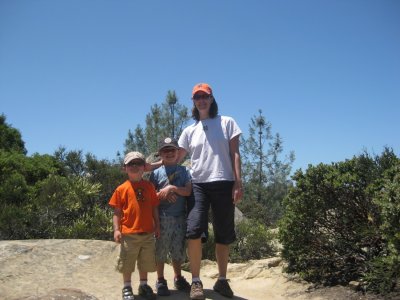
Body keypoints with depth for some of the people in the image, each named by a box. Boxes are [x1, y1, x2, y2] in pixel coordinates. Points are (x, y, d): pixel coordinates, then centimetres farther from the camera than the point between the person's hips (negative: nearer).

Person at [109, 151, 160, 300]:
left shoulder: (149, 186, 5)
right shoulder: (122, 189, -2)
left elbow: (154, 207, 9)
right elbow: (117, 211, -1)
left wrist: (157, 225, 6)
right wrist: (116, 229, -9)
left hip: (148, 232, 3)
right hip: (128, 233, -2)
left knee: (145, 261, 14)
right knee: (127, 263, 7)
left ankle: (144, 285, 30)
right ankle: (127, 288, 23)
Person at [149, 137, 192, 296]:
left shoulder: (183, 170, 7)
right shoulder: (156, 172, 2)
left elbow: (188, 191, -4)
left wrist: (172, 188, -15)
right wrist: (163, 194, -15)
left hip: (180, 217, 2)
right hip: (162, 217, -2)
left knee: (178, 249, 11)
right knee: (161, 250, 3)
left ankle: (178, 278, 28)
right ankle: (160, 281, 15)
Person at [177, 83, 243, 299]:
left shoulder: (227, 123, 8)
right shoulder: (189, 131, 14)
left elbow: (235, 154, 3)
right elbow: (175, 158, 14)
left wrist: (238, 182, -6)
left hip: (223, 184, -1)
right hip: (198, 185, 1)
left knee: (224, 234, 5)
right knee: (194, 230, -16)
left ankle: (222, 280, 19)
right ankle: (196, 281, -5)